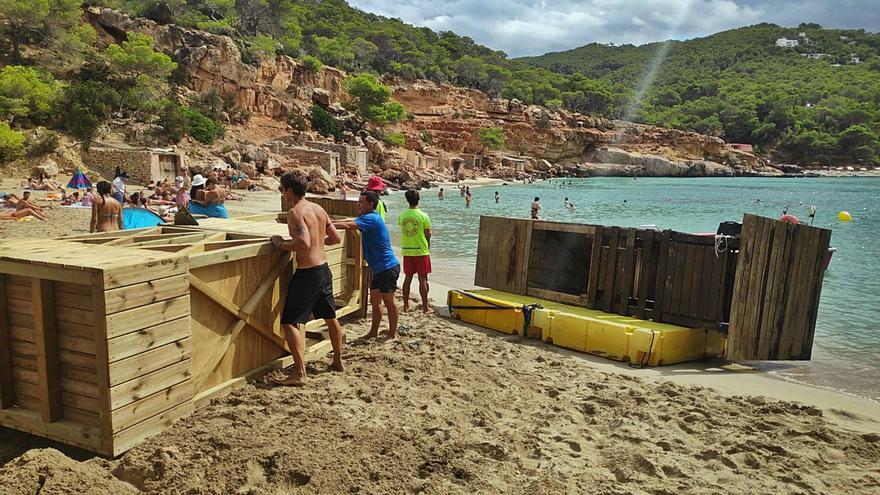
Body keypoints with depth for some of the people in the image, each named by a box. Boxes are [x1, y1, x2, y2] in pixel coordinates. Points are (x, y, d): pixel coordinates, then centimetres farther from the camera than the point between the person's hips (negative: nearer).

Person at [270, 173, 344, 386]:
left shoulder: (295, 212, -15)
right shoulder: (319, 209, 9)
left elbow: (304, 243, -29)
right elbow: (336, 238, 12)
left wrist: (281, 243, -14)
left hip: (307, 274, -9)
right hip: (324, 269, 9)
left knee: (290, 322, -3)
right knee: (330, 317, 21)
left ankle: (299, 373, -6)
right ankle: (338, 360, 35)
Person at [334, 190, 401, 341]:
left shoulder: (371, 218, -19)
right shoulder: (368, 218, 13)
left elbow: (348, 226, -28)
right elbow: (349, 221, 14)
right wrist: (331, 222, 1)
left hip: (388, 268, -10)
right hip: (378, 268, 10)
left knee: (388, 302, 2)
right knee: (375, 301, 15)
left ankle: (393, 334, 14)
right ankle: (373, 332, 25)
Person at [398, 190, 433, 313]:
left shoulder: (402, 215, -1)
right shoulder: (423, 215, -11)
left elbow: (402, 231, 6)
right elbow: (428, 234, -5)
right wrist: (428, 247, 12)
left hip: (407, 251, 4)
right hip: (421, 251, -4)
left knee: (407, 278, 12)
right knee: (423, 279, 3)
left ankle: (406, 305, 17)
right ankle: (425, 307, 7)